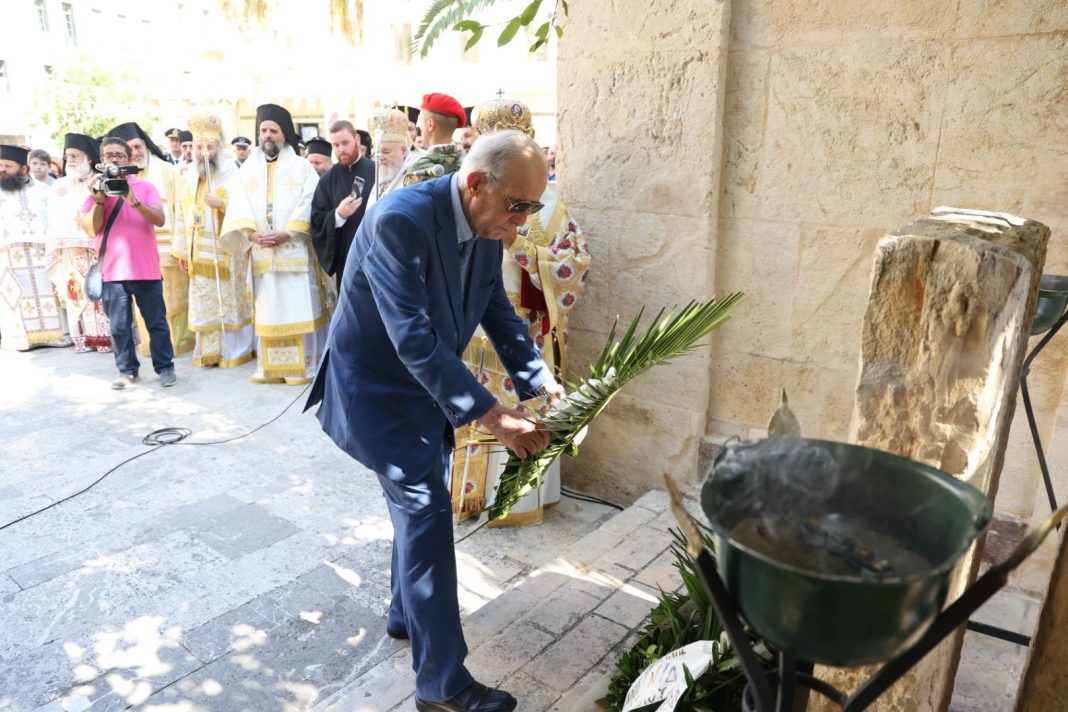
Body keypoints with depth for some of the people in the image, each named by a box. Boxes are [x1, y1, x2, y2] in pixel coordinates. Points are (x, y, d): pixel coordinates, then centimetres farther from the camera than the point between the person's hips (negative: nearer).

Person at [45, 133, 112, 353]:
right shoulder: (58, 186, 17)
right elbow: (53, 221, 15)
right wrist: (53, 251, 10)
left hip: (95, 249, -5)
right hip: (68, 251, 5)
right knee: (74, 293, 4)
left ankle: (105, 337, -2)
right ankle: (82, 339, 9)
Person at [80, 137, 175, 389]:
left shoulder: (145, 187, 5)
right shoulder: (95, 189, 9)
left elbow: (159, 220, -9)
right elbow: (93, 229, -1)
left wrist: (133, 200, -20)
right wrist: (100, 197, -10)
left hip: (146, 268, -1)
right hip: (112, 270, 1)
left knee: (156, 321, 4)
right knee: (119, 325, 5)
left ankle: (165, 367, 12)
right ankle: (127, 370, 15)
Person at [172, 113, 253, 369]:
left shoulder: (233, 174, -5)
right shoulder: (188, 177, 11)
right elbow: (181, 214, 13)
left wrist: (221, 203, -25)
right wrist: (181, 250, 11)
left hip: (228, 251, -5)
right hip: (200, 252, 5)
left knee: (230, 299, 1)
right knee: (204, 302, 9)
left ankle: (235, 350, 11)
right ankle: (208, 351, 18)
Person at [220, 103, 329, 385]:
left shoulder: (302, 166, 5)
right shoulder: (248, 168, 15)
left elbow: (309, 204, -5)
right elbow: (238, 206, 5)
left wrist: (288, 233, -16)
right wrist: (251, 234, -12)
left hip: (295, 250, -3)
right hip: (262, 251, 3)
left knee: (299, 306, -3)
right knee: (267, 308, 5)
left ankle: (304, 364, 2)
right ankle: (270, 366, 10)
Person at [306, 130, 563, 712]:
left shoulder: (487, 228, -5)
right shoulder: (399, 219, -30)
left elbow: (498, 313, 3)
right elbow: (414, 338, -35)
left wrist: (542, 382, -10)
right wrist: (493, 417, -35)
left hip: (423, 381, 8)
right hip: (375, 382, -8)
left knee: (419, 500, 18)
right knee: (426, 507, -11)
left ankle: (406, 614, 41)